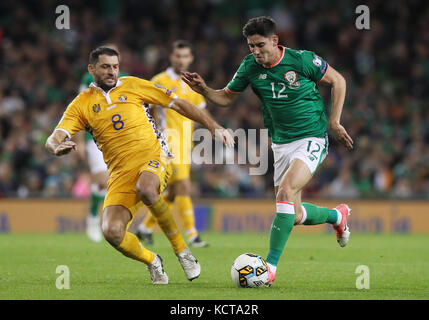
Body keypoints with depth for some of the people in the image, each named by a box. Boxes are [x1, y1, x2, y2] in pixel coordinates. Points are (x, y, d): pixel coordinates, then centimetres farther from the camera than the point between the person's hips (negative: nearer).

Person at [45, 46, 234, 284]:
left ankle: (181, 250, -17)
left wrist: (213, 126, 9)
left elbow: (177, 104, 14)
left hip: (152, 158, -2)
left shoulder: (132, 86, 9)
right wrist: (56, 147, -29)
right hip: (120, 173, 2)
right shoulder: (82, 104, 8)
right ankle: (152, 262, 12)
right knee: (111, 232, -20)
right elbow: (55, 138, -4)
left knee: (146, 189, -38)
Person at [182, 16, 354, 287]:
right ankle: (337, 215, 39)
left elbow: (338, 81, 0)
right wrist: (204, 90, -12)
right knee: (295, 216, 6)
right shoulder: (251, 67, -2)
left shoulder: (303, 60, -14)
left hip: (312, 138, -6)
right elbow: (226, 97, 9)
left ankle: (271, 266, -26)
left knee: (286, 191, -27)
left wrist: (334, 122, -3)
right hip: (281, 143, 6)